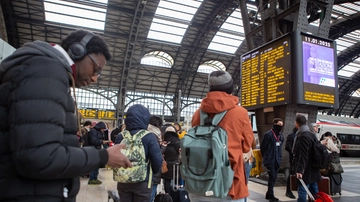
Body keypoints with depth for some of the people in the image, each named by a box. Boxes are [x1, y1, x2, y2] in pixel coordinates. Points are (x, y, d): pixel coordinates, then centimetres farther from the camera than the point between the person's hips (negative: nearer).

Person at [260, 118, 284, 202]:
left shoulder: (281, 136, 10)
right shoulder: (268, 134, -13)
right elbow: (262, 147, -8)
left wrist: (280, 157, 14)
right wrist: (266, 157, 1)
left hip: (277, 160, 7)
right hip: (270, 160, -7)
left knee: (274, 178, 12)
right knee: (272, 177, -6)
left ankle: (269, 194, 23)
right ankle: (271, 195, 5)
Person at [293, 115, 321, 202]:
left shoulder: (303, 136, -19)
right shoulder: (312, 134, 12)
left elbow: (303, 155, -25)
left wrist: (299, 170, -26)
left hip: (306, 171, -10)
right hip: (313, 170, 10)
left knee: (302, 192, -5)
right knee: (314, 192, 16)